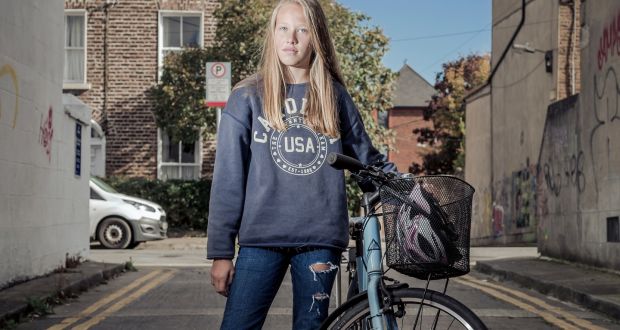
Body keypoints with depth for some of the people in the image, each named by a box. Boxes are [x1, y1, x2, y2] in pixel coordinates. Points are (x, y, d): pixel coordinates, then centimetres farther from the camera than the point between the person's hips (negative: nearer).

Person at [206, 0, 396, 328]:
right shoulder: (246, 98, 3)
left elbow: (366, 158, 18)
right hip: (261, 239, -2)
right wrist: (221, 252, -2)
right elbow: (228, 180, 1)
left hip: (320, 239, 2)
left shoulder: (335, 97, 10)